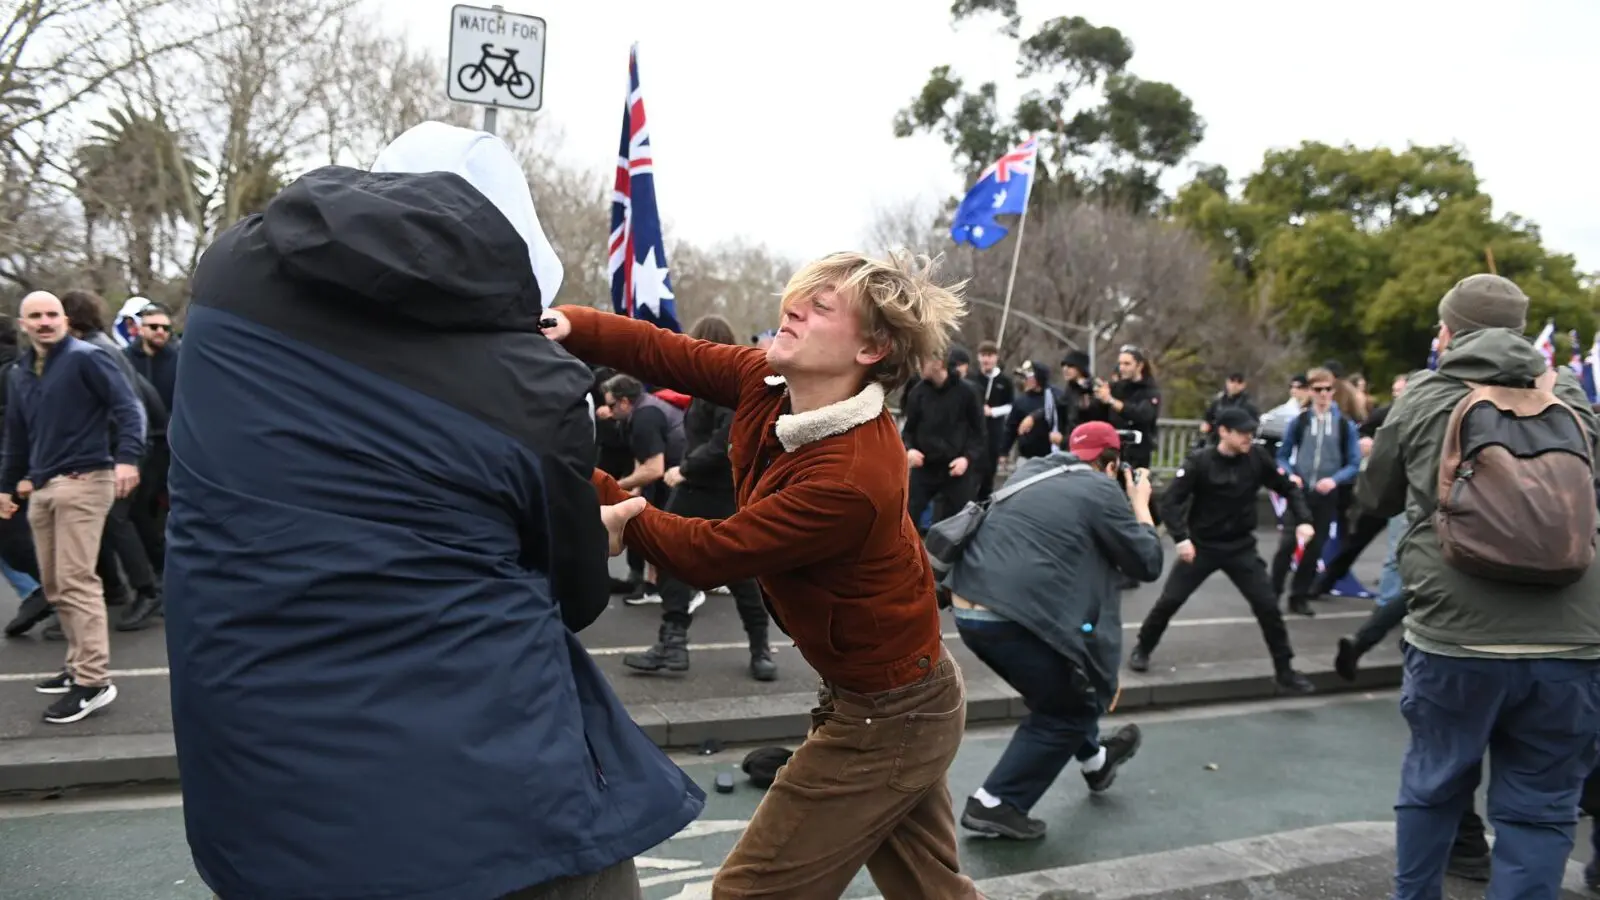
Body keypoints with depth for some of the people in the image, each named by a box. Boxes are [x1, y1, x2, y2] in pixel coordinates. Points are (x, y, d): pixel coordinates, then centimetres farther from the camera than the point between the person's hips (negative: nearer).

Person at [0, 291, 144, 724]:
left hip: (83, 482, -8)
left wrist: (127, 457, -28)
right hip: (41, 488, 8)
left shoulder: (85, 358, -7)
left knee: (76, 582, -11)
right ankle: (79, 666, 23)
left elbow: (127, 407, -15)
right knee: (54, 585, 12)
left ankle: (94, 681, -8)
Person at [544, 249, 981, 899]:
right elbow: (663, 351, -7)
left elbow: (703, 554, -27)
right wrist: (563, 326, -25)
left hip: (887, 718, -8)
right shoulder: (770, 384, -9)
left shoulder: (851, 480, -34)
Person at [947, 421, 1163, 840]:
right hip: (1011, 617, -8)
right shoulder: (1102, 490, -3)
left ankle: (1095, 760, 51)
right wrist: (1141, 504, 18)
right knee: (1066, 710, 14)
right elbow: (1148, 564, 4)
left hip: (969, 608, 8)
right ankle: (996, 805, 11)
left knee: (1059, 690, 30)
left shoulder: (1031, 471, 17)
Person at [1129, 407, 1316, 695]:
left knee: (1268, 607, -2)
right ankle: (1142, 650, 23)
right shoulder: (1200, 462, -16)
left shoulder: (1257, 459, -6)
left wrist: (1302, 520, -7)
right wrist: (1181, 538, -27)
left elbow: (1288, 487, 7)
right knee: (1169, 601, -1)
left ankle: (1284, 671, 12)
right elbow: (1172, 499, -17)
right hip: (1201, 546, -2)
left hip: (1241, 547, 2)